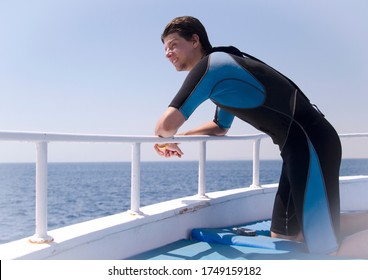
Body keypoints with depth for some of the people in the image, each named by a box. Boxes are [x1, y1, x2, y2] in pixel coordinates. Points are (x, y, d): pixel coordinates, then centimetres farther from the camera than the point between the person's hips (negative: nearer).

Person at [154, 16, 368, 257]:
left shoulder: (208, 65, -8)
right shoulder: (223, 65, 22)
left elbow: (168, 123, -17)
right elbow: (221, 127, 35)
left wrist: (167, 138, 8)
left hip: (310, 144, -10)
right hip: (305, 144, 10)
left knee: (323, 247, -10)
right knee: (282, 236, 14)